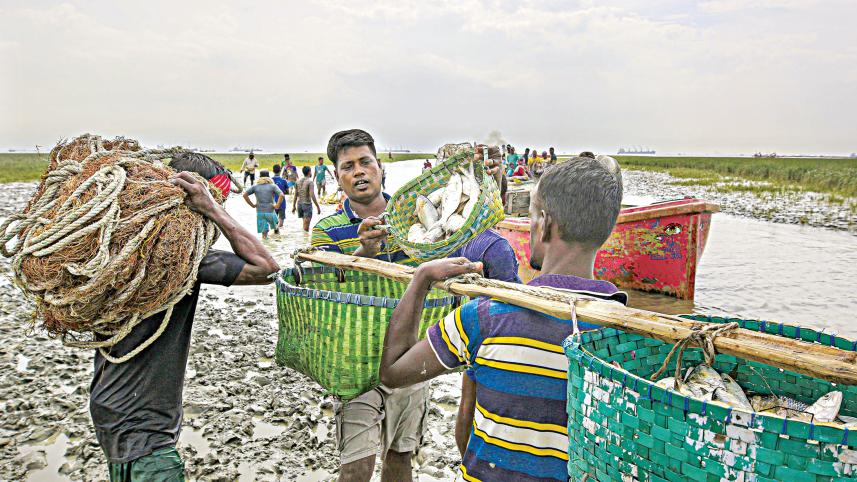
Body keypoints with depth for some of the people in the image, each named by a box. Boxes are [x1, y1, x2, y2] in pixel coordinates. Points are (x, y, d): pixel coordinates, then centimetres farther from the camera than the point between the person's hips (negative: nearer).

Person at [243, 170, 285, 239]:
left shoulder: (255, 186, 7)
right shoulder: (272, 186, 0)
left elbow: (245, 195, 3)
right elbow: (282, 195, -15)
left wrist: (252, 205, 6)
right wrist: (277, 205, -8)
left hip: (259, 212, 2)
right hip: (270, 211, -2)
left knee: (264, 232, 4)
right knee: (276, 226, 24)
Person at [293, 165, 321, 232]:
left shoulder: (298, 181, 6)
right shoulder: (310, 181, -14)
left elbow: (296, 195, 9)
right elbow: (312, 195, -19)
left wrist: (294, 206, 17)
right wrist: (318, 207, -16)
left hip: (299, 203, 7)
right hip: (307, 204, -7)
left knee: (304, 221, 23)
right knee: (306, 225, -3)